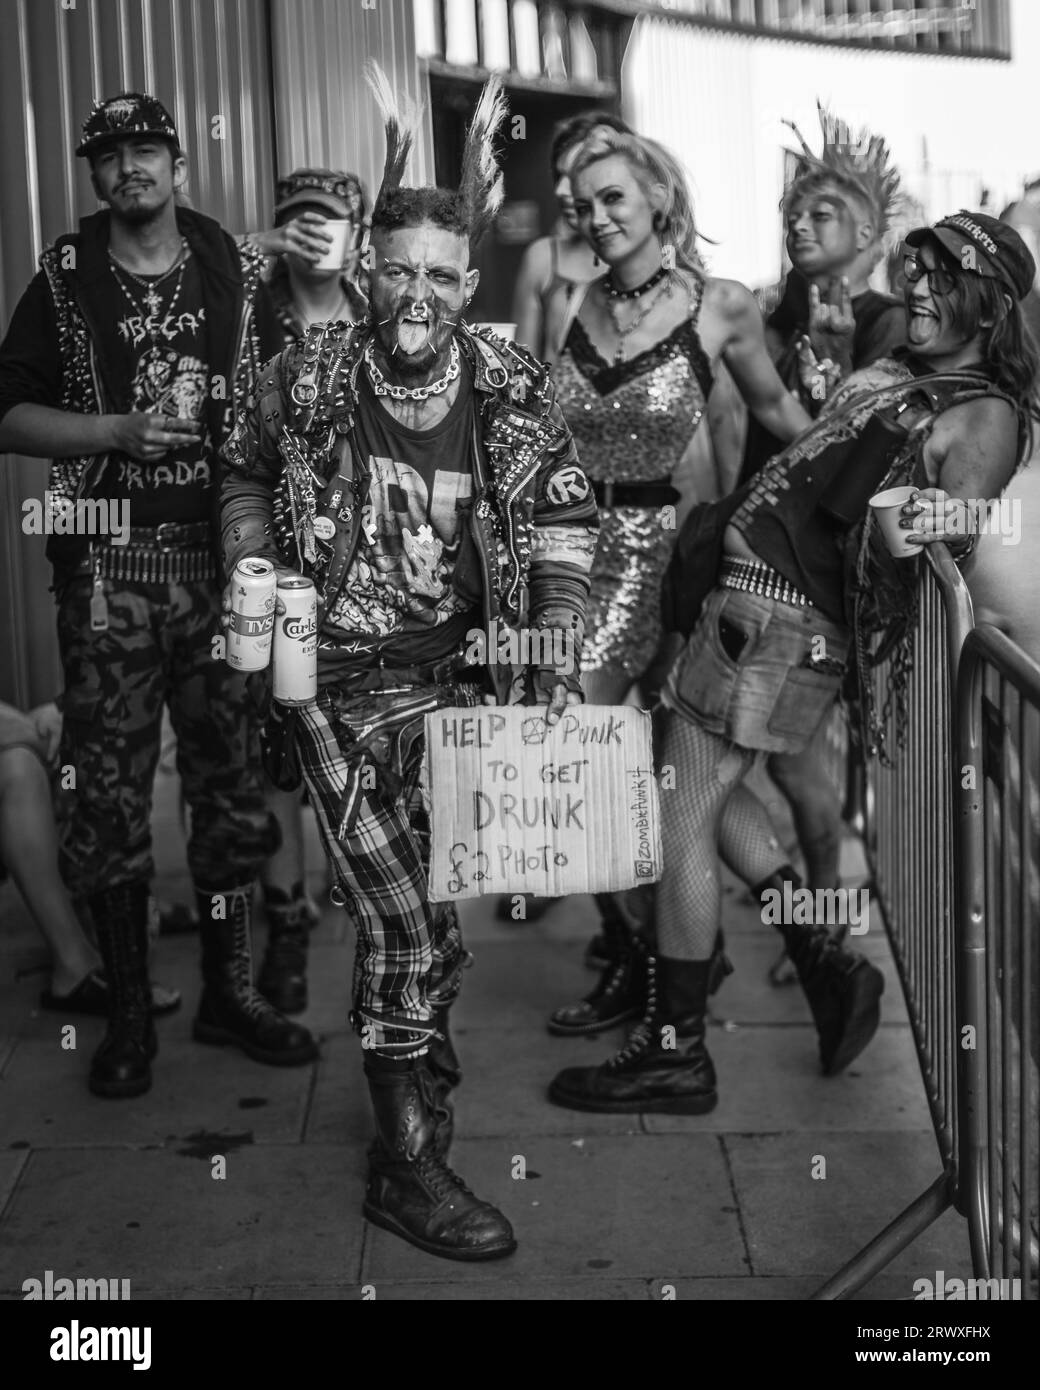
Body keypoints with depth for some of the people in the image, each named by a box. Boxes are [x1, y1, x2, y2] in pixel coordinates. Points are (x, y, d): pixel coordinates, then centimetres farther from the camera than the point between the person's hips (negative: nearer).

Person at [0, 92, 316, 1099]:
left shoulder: (241, 277, 8)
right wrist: (117, 431, -11)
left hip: (222, 559, 2)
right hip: (108, 564, -1)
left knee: (231, 778, 7)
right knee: (109, 791, 0)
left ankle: (229, 992, 21)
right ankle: (127, 1013, 13)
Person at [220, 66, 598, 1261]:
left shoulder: (513, 392, -2)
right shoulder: (306, 379, -7)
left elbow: (561, 520, 4)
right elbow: (246, 472, 12)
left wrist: (552, 644, -9)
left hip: (464, 667, 3)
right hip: (339, 680, -3)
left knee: (439, 893, 13)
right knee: (400, 915, -8)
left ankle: (420, 1038, 45)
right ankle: (405, 1163, 3)